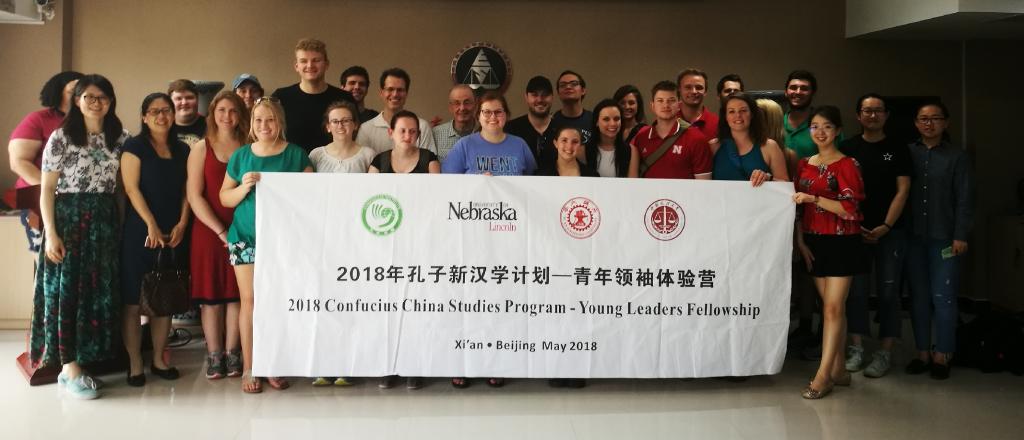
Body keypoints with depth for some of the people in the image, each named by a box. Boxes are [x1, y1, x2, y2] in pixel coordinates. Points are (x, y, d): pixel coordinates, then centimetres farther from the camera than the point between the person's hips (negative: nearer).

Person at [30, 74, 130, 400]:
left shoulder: (120, 137, 8)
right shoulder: (61, 137, -3)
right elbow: (47, 188, -5)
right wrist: (50, 233, -13)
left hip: (105, 221, 4)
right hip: (68, 218, -4)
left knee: (100, 291, 5)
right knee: (66, 290, -2)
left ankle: (77, 363, 17)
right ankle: (70, 368, 2)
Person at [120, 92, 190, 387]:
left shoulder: (182, 150, 13)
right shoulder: (134, 147, -1)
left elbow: (186, 190, 10)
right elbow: (132, 188, -8)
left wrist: (181, 224, -4)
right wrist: (151, 225, -15)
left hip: (173, 234, 4)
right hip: (140, 233, -4)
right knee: (133, 298, -3)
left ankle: (159, 359, 17)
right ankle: (135, 364, 4)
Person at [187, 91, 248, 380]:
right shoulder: (202, 148, 3)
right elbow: (194, 196, -5)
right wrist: (221, 231, -12)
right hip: (208, 231, -1)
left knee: (236, 294, 4)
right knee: (211, 294, 2)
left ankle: (232, 355, 11)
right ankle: (214, 357, 9)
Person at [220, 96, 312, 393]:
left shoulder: (296, 154, 6)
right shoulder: (241, 155, 9)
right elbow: (225, 198, 10)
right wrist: (245, 186, -9)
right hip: (246, 237, 1)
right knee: (250, 299, -2)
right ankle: (248, 369, 6)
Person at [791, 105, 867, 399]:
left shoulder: (847, 165, -6)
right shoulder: (804, 165, 11)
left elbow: (850, 209, -15)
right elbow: (798, 208, 12)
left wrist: (814, 198, -21)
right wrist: (800, 241, 2)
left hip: (841, 243, -6)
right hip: (814, 243, 6)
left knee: (833, 307, -7)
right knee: (829, 306, 10)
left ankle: (823, 375, -7)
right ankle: (839, 370, 17)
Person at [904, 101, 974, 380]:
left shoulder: (956, 156, 1)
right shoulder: (908, 153, 5)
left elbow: (965, 200, -1)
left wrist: (961, 236, -7)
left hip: (944, 238, -2)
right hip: (914, 237, 2)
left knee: (943, 298, 0)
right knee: (918, 297, 7)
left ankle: (941, 357, 11)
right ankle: (922, 353, 17)